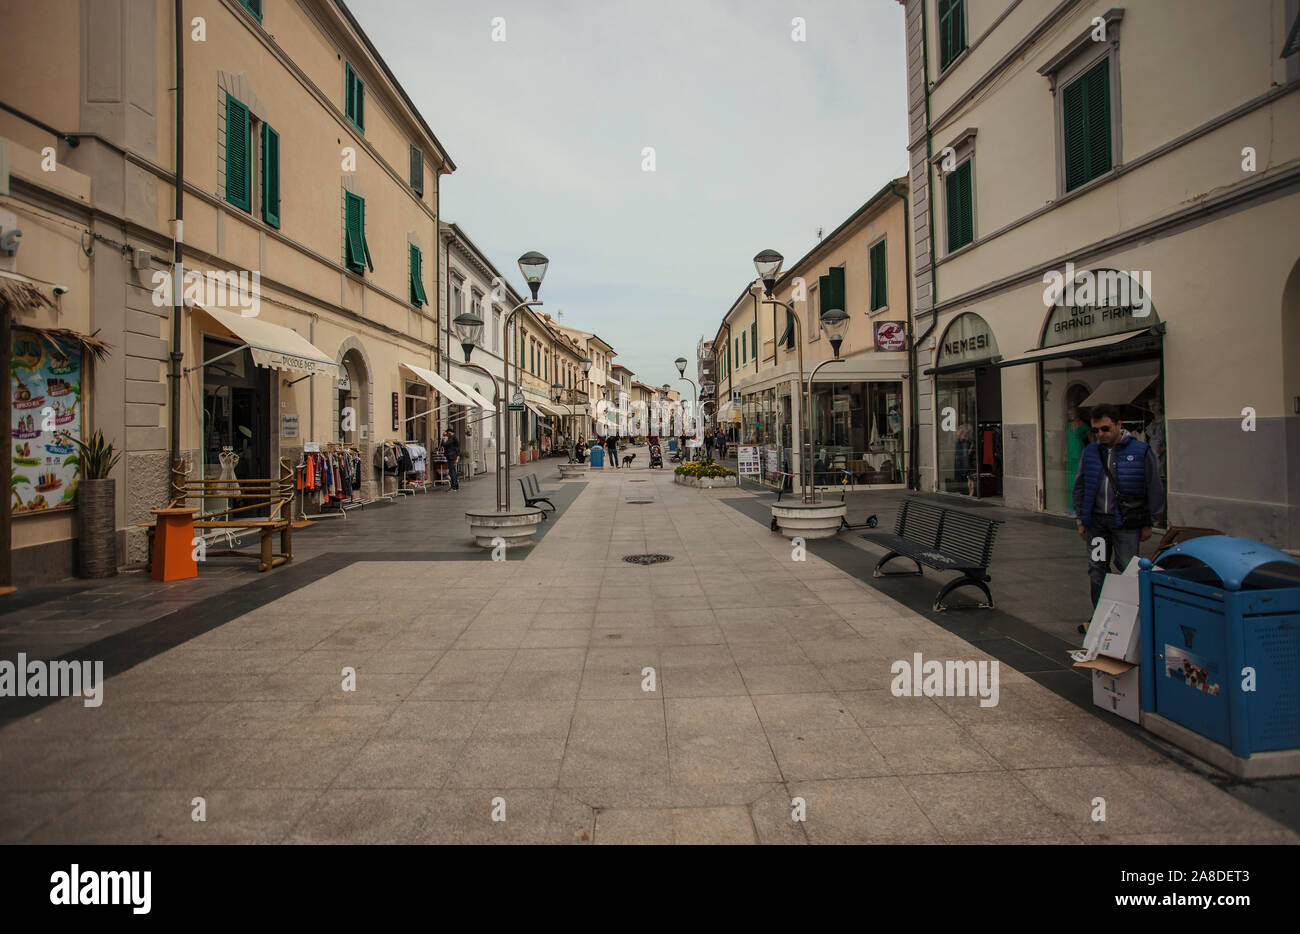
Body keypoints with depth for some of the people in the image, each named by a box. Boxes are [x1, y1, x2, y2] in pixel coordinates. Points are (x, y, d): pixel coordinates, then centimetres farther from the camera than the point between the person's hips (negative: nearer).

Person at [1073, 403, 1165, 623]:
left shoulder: (1141, 451, -4)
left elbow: (1155, 489, 0)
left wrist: (1149, 523, 1)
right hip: (1096, 522, 4)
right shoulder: (1090, 452, 7)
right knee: (1096, 570, 9)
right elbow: (1079, 487, 14)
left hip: (1127, 524, -4)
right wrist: (1081, 520, 11)